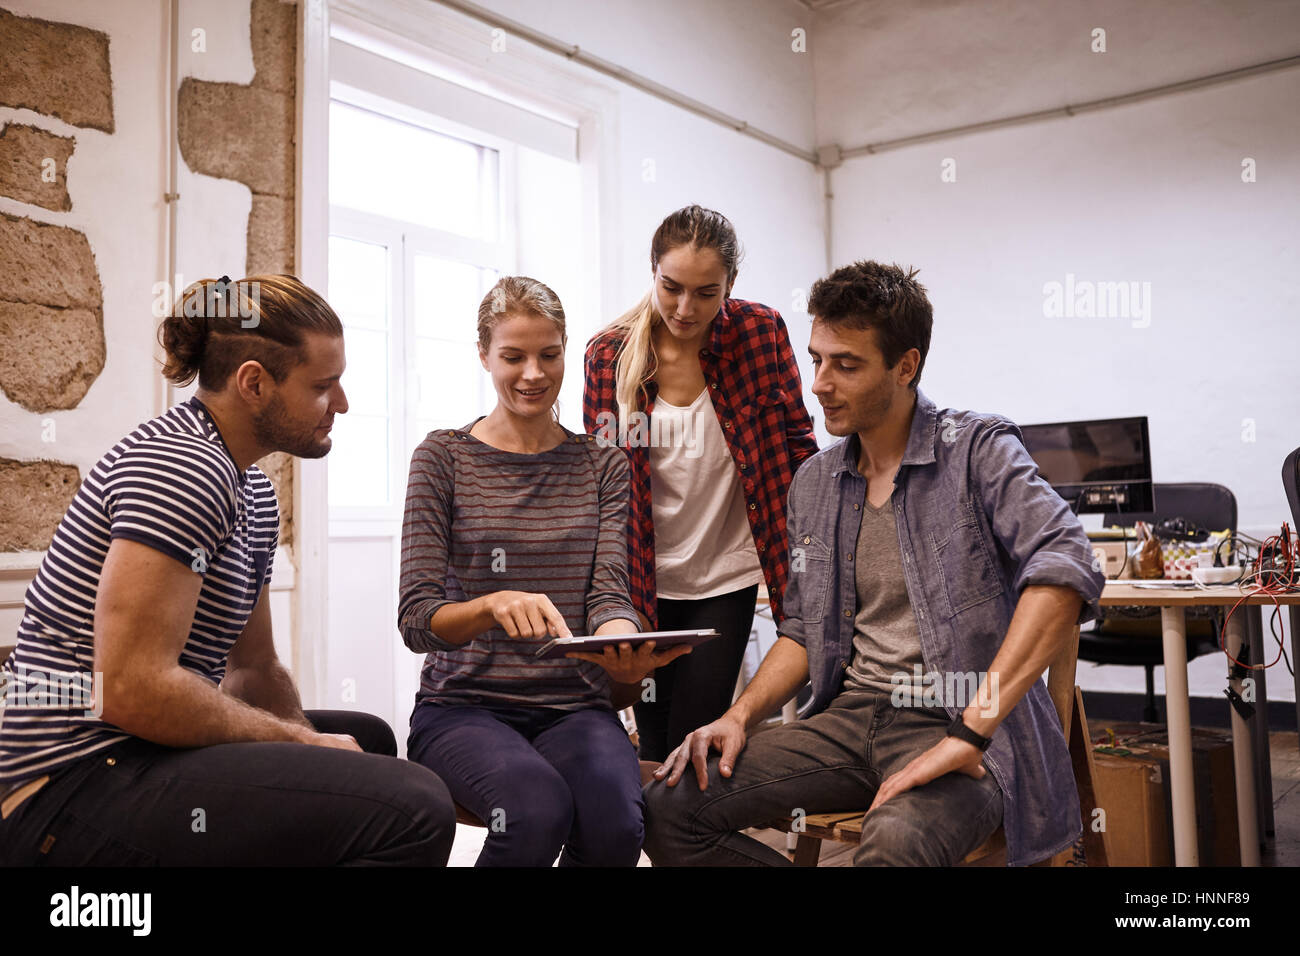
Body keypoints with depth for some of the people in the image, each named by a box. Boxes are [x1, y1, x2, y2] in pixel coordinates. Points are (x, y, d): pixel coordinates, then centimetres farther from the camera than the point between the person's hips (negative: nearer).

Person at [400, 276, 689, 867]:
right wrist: (493, 605, -27)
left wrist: (623, 643, -26)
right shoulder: (443, 457, 3)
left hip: (575, 705, 2)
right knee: (537, 807, -33)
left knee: (616, 822, -29)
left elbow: (609, 592, -1)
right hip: (463, 705, -2)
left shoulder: (603, 465, 11)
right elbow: (416, 619, -5)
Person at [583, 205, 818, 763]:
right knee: (654, 746, 9)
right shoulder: (609, 356, -7)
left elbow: (797, 445, 1)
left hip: (725, 577, -1)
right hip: (645, 582, 1)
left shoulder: (761, 332, -9)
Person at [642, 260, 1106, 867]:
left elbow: (1065, 570, -23)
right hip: (850, 717, 6)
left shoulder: (978, 450, -6)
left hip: (956, 726, -6)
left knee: (895, 842, -39)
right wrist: (741, 714, 0)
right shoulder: (814, 483, 13)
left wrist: (969, 735, -27)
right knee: (667, 807, -11)